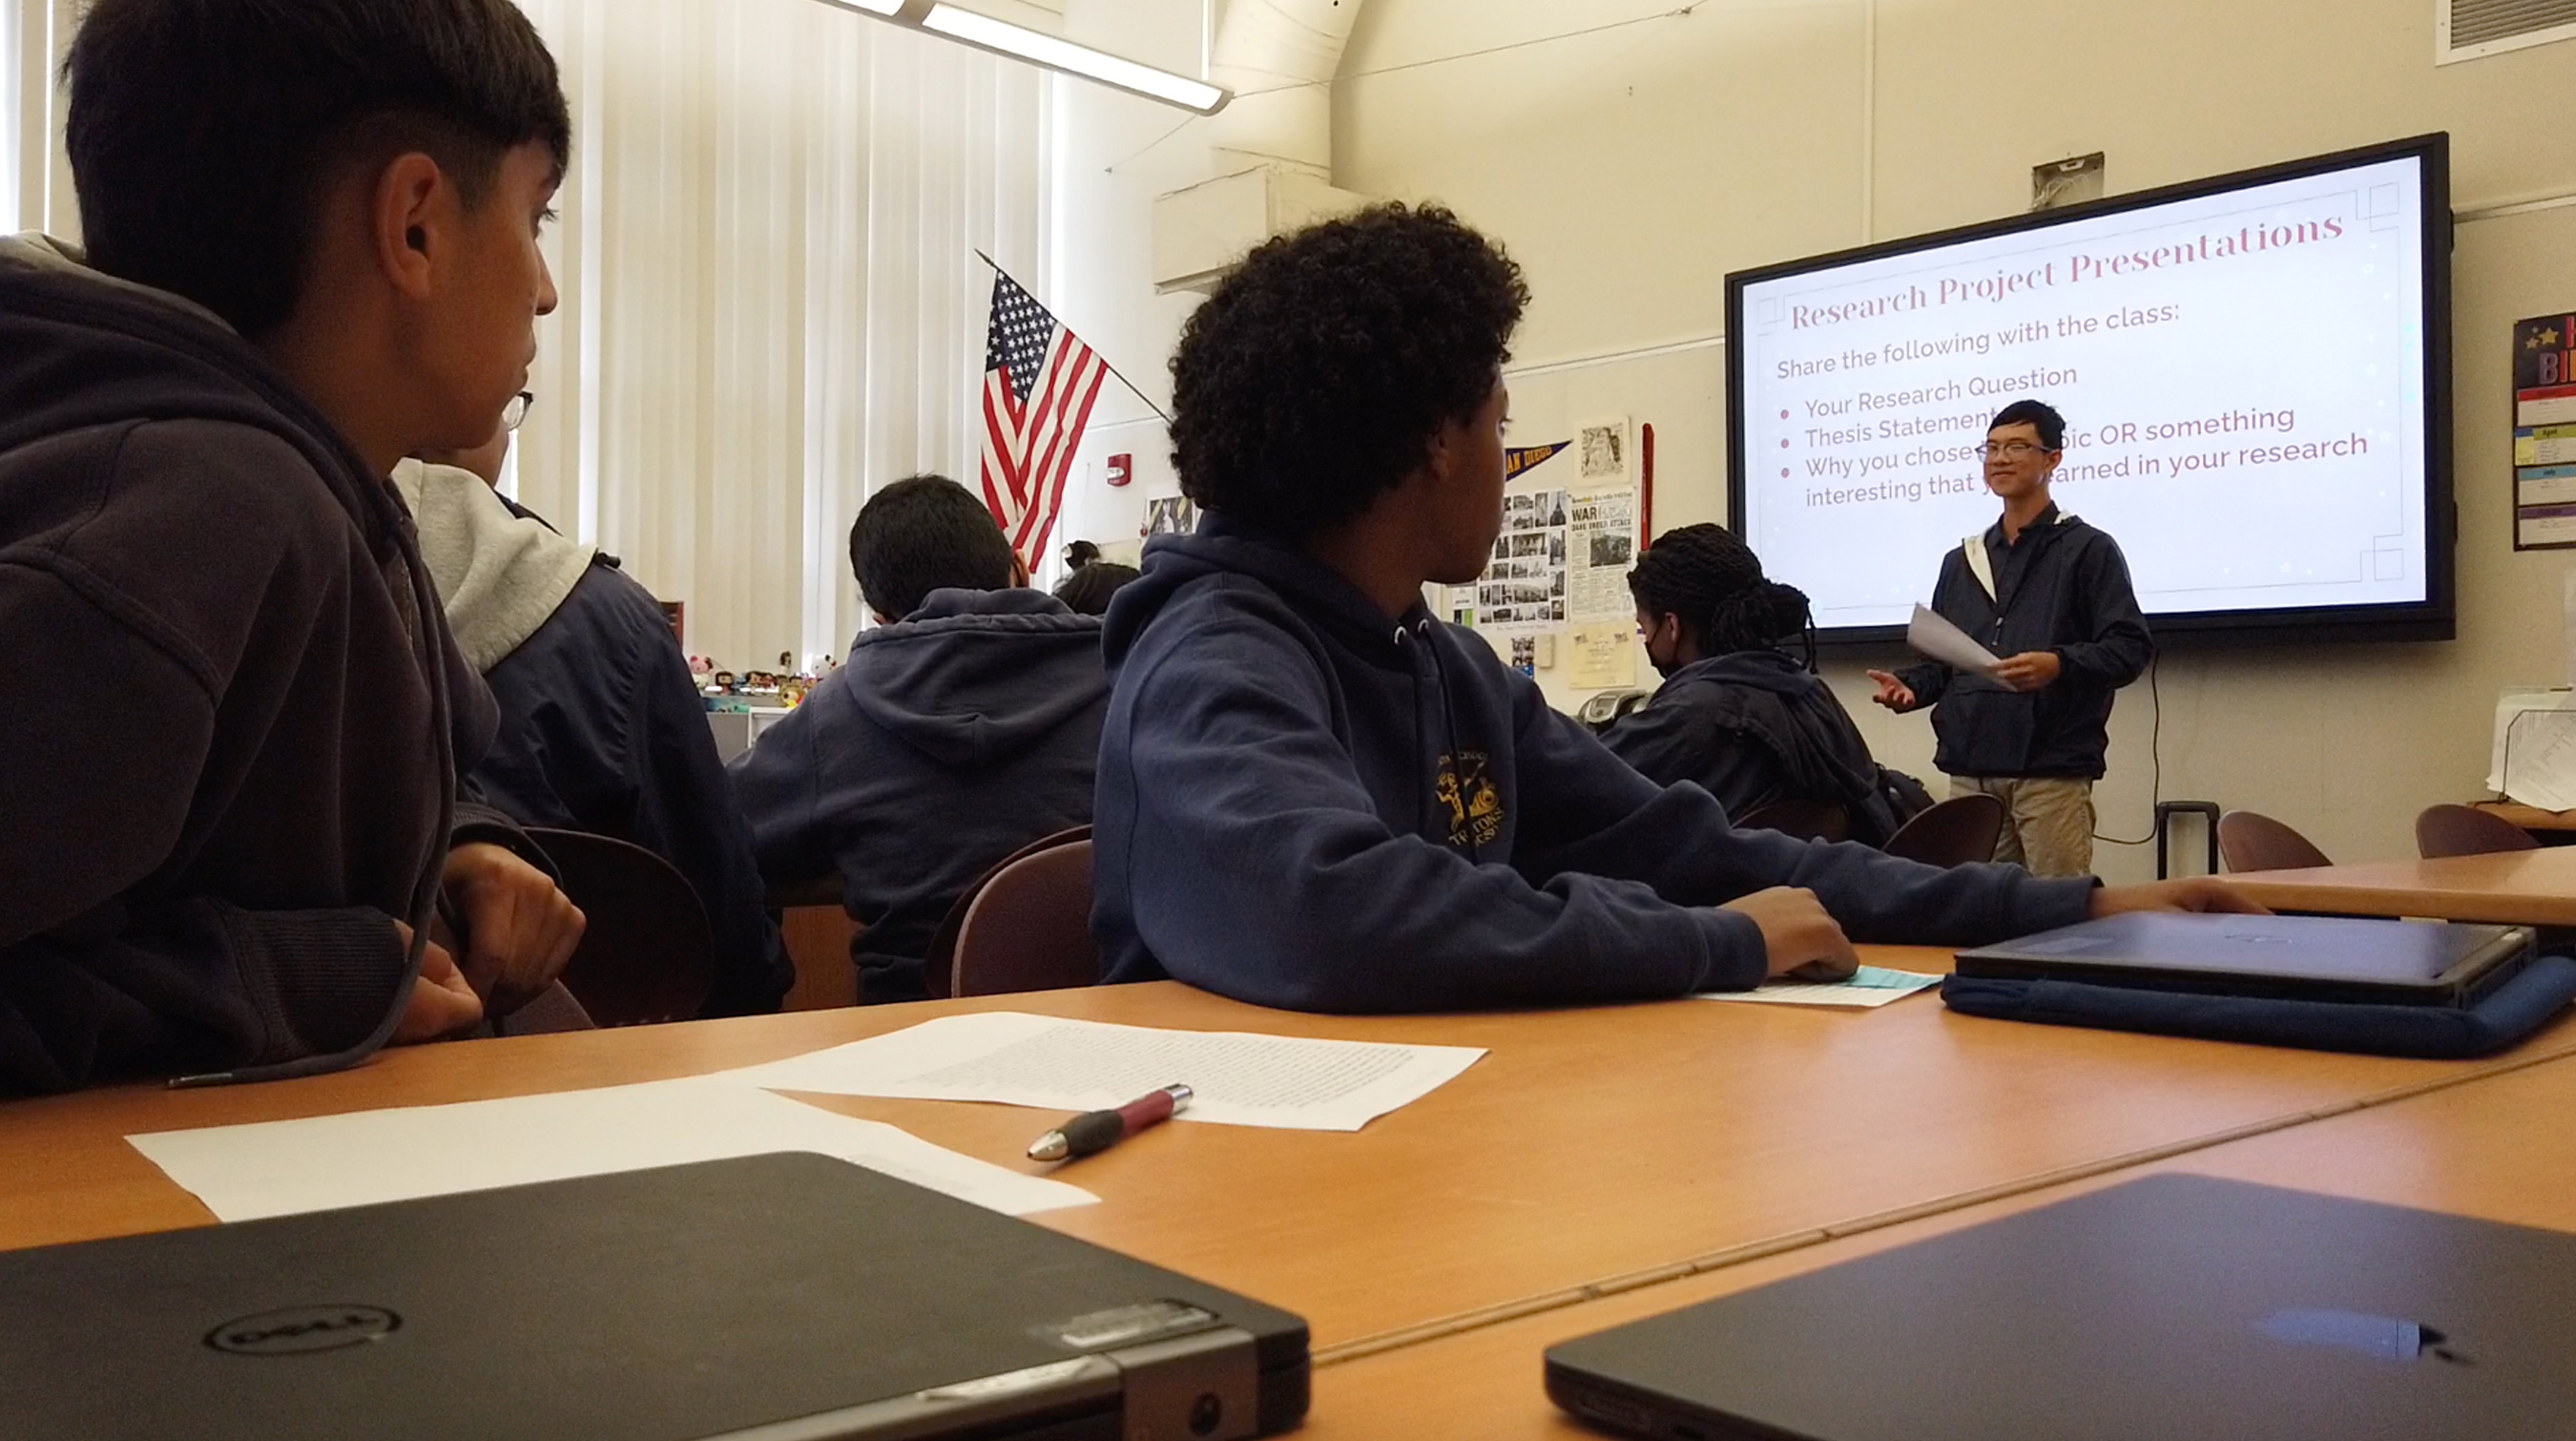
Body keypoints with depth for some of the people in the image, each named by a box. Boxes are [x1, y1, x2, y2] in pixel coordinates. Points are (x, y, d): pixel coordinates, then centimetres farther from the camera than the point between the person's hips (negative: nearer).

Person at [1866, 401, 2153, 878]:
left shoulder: (2088, 549, 4)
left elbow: (2130, 647, -4)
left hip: (2052, 770, -5)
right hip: (1969, 770, 5)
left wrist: (2059, 665, -22)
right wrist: (1909, 685, 2)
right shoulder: (1961, 561, 21)